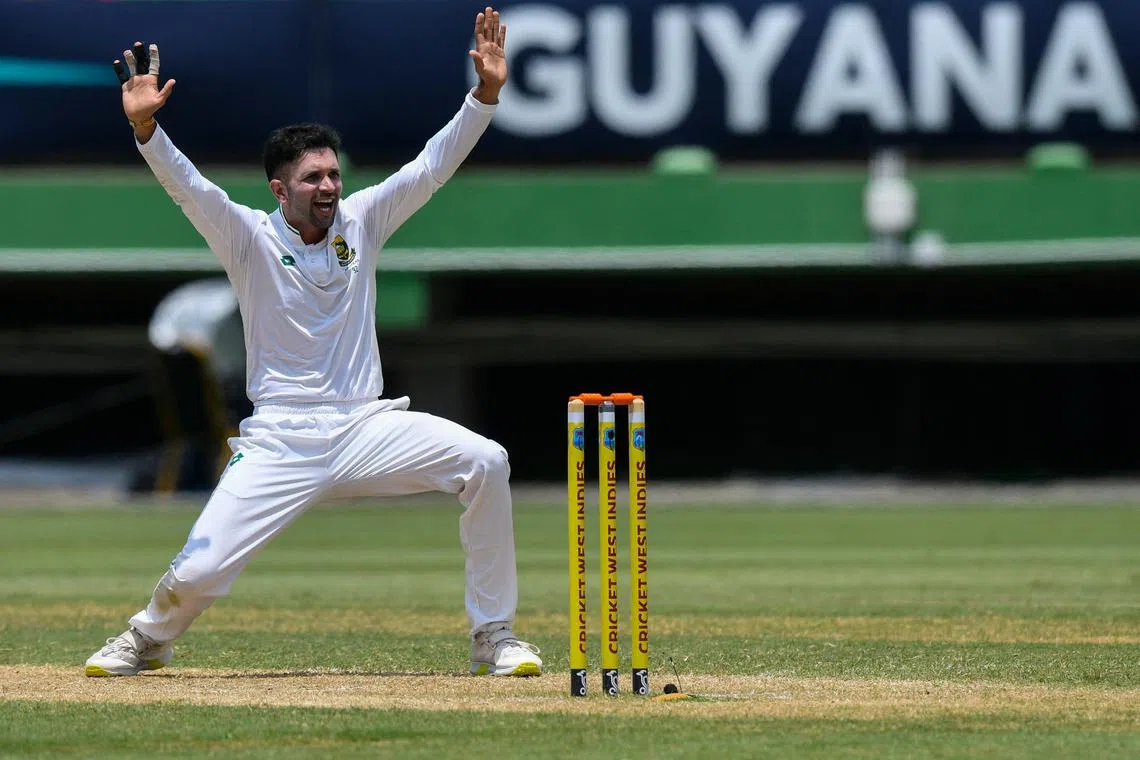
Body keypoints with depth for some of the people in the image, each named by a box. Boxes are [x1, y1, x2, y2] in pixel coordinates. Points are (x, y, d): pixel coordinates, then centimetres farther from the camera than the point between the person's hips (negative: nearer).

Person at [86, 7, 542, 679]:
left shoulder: (361, 221, 5)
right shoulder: (250, 238, -3)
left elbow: (433, 166, -2)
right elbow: (188, 187, -19)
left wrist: (486, 92, -14)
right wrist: (145, 127, -36)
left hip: (366, 427, 2)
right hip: (281, 441, -2)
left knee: (484, 461, -21)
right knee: (198, 571, -13)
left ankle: (494, 637, -9)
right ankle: (150, 638, 26)